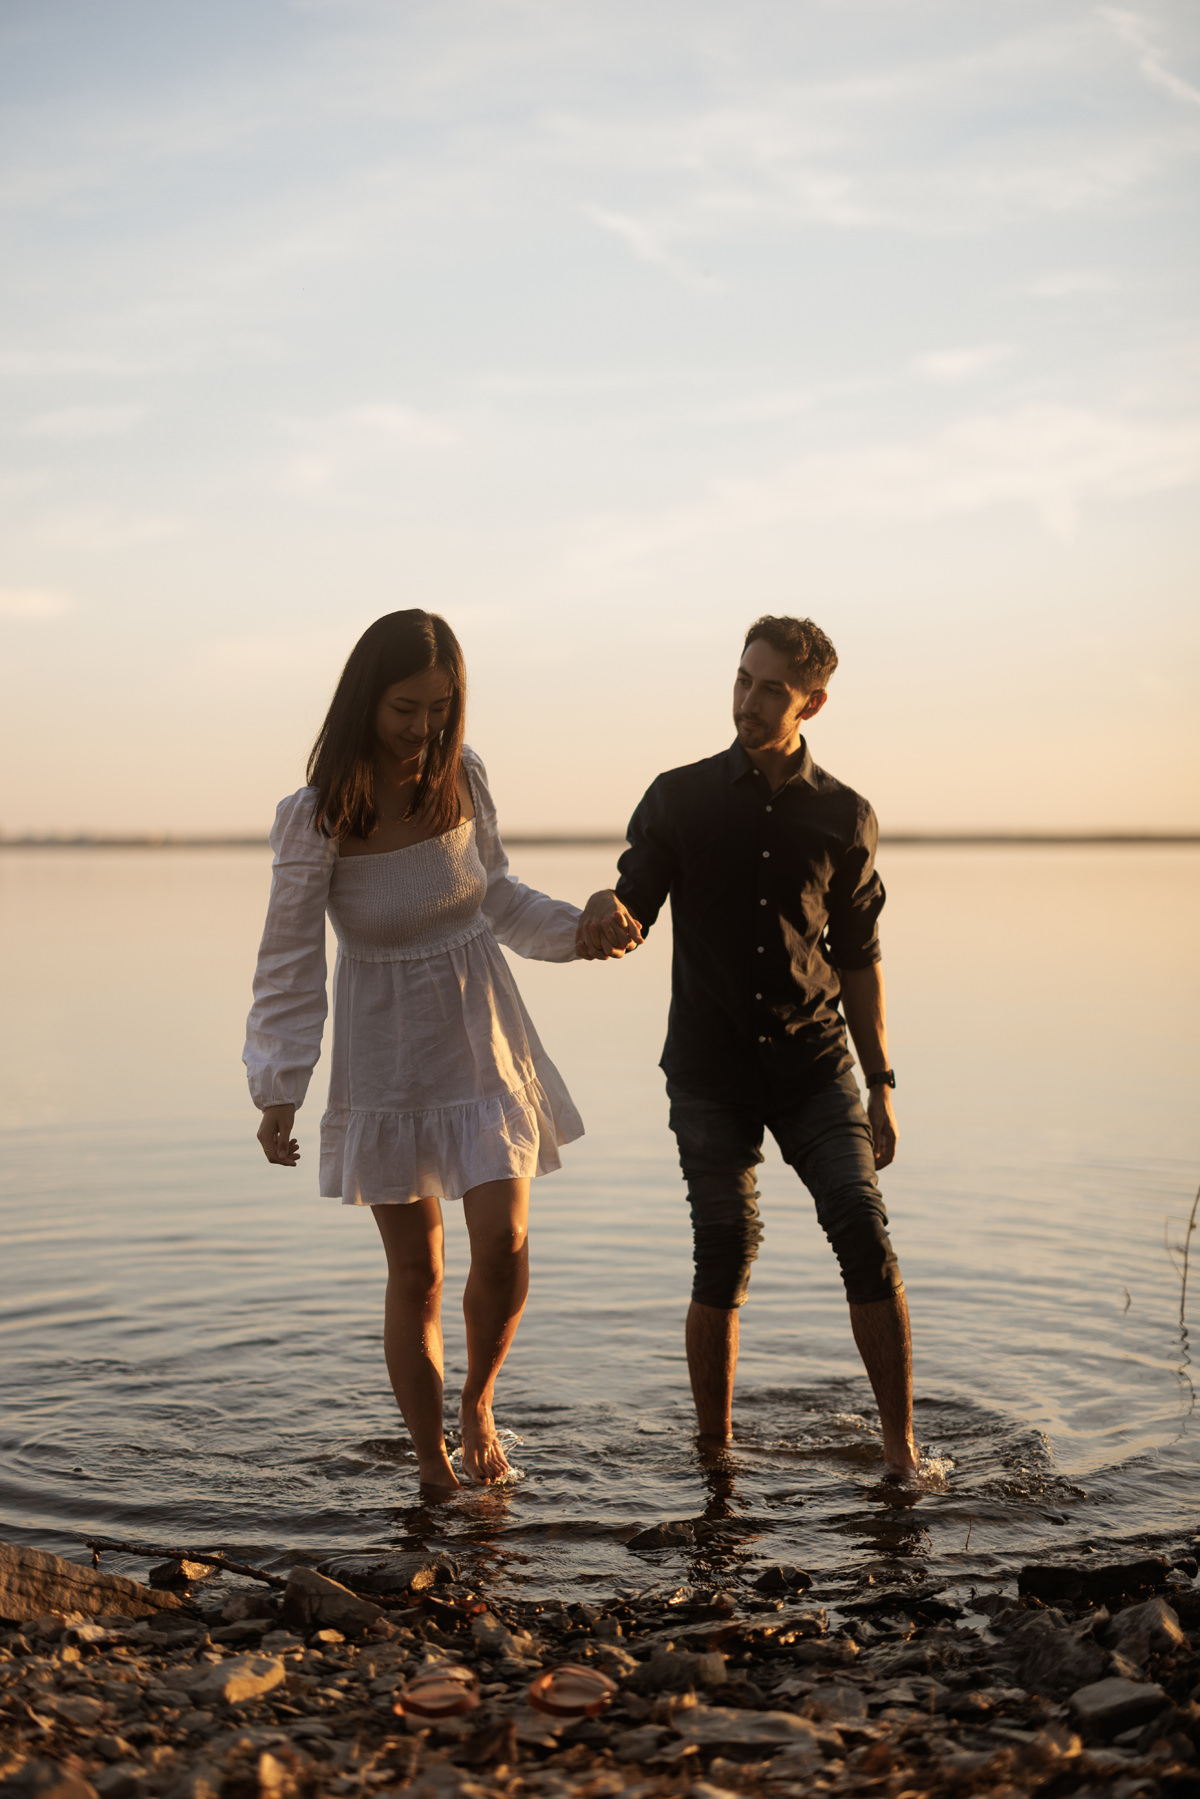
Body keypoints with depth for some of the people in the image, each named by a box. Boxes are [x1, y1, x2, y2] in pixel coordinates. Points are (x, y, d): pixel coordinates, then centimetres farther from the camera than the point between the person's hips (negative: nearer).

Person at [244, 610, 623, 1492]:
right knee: (416, 1272, 5)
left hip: (483, 1039, 2)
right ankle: (434, 1470, 21)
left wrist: (577, 929, -6)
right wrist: (278, 1091, -10)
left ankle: (479, 1403, 22)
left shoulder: (465, 777, -8)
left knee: (504, 1244, -8)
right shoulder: (316, 819, -17)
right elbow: (289, 962, -10)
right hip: (387, 1053, -2)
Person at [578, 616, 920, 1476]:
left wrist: (882, 1086, 7)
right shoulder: (679, 799, 3)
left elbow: (860, 959, 10)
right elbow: (631, 917, 1)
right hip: (710, 1070, -1)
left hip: (813, 1062, 1)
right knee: (725, 1258, 1)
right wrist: (605, 910, -24)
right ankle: (714, 1451, 16)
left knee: (865, 1233, -10)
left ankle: (901, 1446, -1)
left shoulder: (845, 817, 5)